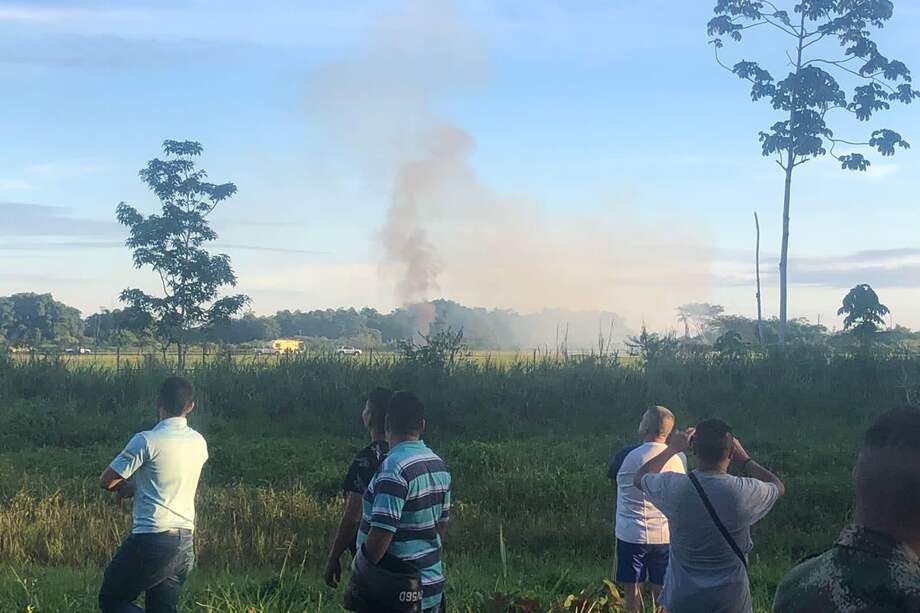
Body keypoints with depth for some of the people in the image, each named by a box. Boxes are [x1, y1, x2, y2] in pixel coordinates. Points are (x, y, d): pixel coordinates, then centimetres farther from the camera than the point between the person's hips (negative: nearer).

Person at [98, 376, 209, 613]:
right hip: (185, 542, 7)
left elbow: (106, 482, -6)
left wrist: (129, 486, 14)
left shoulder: (147, 441, -12)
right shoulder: (199, 443, 8)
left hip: (152, 539, -7)